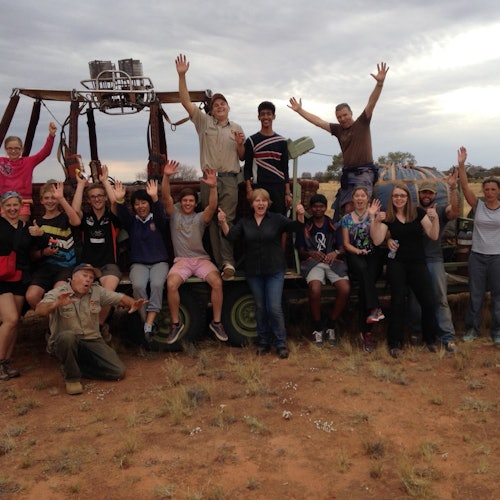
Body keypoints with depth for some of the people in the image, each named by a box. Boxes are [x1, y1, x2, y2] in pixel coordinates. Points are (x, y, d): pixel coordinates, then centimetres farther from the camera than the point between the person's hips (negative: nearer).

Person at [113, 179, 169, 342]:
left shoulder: (157, 220, 5)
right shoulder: (131, 221, 9)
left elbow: (161, 214, -18)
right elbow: (122, 214, -12)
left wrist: (155, 198, -38)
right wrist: (120, 201, -34)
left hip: (159, 261, -1)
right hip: (138, 263, 1)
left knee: (157, 284, -32)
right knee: (138, 285, -31)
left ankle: (149, 325, -31)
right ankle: (146, 321, -19)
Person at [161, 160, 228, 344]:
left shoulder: (200, 217, 7)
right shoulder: (174, 215, 10)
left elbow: (212, 206, -13)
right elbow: (166, 197, -6)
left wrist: (213, 187, -30)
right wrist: (166, 177, -22)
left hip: (201, 259, 0)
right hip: (181, 260, 0)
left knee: (217, 282, -26)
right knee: (171, 284, -30)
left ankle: (216, 322, -8)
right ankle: (176, 323, -10)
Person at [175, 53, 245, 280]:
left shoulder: (236, 128, 13)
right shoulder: (204, 121, 9)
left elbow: (242, 157, 16)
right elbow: (186, 101, -1)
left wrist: (240, 144, -5)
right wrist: (182, 75, -10)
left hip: (229, 179, -1)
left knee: (227, 220, -9)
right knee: (212, 221, 1)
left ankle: (228, 262, -13)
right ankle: (221, 263, 5)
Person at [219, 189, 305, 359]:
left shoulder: (277, 219, 0)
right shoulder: (244, 222, 6)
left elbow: (296, 227, -9)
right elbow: (230, 236, -6)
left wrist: (300, 215, -30)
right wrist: (223, 222, -24)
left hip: (275, 270, -3)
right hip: (253, 272, 3)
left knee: (274, 308, -7)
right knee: (260, 308, 11)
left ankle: (281, 344, 7)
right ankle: (263, 343, 23)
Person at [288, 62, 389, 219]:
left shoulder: (362, 123, 2)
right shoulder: (338, 129, 14)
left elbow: (371, 103, -11)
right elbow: (318, 121, 18)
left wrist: (379, 83, -24)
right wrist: (299, 110, 18)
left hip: (364, 172, -5)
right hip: (348, 173, 5)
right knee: (347, 210, -1)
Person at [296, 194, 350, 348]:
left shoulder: (333, 225, 15)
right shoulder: (305, 227, 11)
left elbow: (341, 249, 12)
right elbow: (300, 252, 9)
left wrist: (336, 253, -11)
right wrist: (311, 253, -13)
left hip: (333, 262, 2)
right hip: (312, 262, -2)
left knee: (345, 289, -27)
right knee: (315, 290, -34)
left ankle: (331, 324, -2)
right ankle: (318, 327, -7)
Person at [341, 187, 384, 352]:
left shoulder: (374, 215, 10)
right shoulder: (346, 219, 13)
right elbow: (346, 243, 10)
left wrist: (372, 215, -11)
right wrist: (357, 251, -9)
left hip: (372, 255, 0)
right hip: (354, 256, 1)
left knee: (365, 280, -28)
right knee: (363, 269, -37)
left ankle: (365, 331, -25)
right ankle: (374, 308, -46)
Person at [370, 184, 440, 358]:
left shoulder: (418, 212, -1)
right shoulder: (387, 216, 0)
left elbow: (434, 236, -5)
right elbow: (377, 240, -11)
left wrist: (435, 218, -21)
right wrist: (373, 218, -19)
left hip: (418, 263, 1)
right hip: (396, 264, 0)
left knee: (428, 301, -4)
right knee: (397, 302, -1)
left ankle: (430, 338, 19)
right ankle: (395, 343, 10)